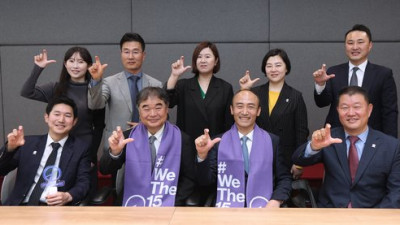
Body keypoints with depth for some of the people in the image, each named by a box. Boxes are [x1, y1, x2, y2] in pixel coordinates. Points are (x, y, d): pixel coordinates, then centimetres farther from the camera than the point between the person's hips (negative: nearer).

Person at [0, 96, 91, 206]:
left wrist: (68, 196, -19)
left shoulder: (81, 148, 8)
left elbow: (84, 182, 2)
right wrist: (10, 147, -9)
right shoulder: (28, 142, 14)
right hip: (22, 205, 3)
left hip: (55, 207, -2)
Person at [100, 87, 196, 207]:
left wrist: (172, 206, -8)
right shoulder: (128, 137, 3)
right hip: (134, 205, 2)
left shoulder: (183, 140, -2)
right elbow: (105, 170, -2)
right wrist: (115, 151, -21)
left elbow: (188, 179, 4)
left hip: (167, 207, -2)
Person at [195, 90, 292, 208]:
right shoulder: (219, 142, 5)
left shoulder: (273, 141, 6)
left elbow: (284, 178, 11)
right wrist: (202, 155, -15)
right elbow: (206, 181, 2)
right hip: (228, 206, 0)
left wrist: (275, 201, -7)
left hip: (263, 207, 1)